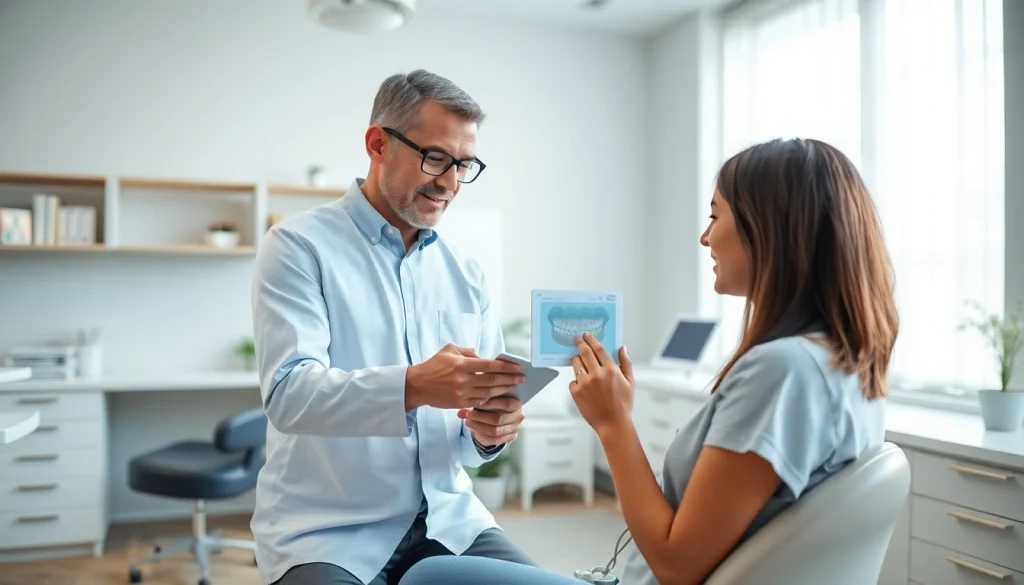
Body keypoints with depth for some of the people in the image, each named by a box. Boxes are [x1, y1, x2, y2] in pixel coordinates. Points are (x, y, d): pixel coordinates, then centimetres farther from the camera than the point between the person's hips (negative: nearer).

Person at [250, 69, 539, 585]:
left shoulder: (466, 274, 8)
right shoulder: (299, 247, -7)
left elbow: (483, 402, 9)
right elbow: (289, 392, -19)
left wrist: (488, 431, -14)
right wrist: (411, 387, -35)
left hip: (446, 519, 4)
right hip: (326, 530, -3)